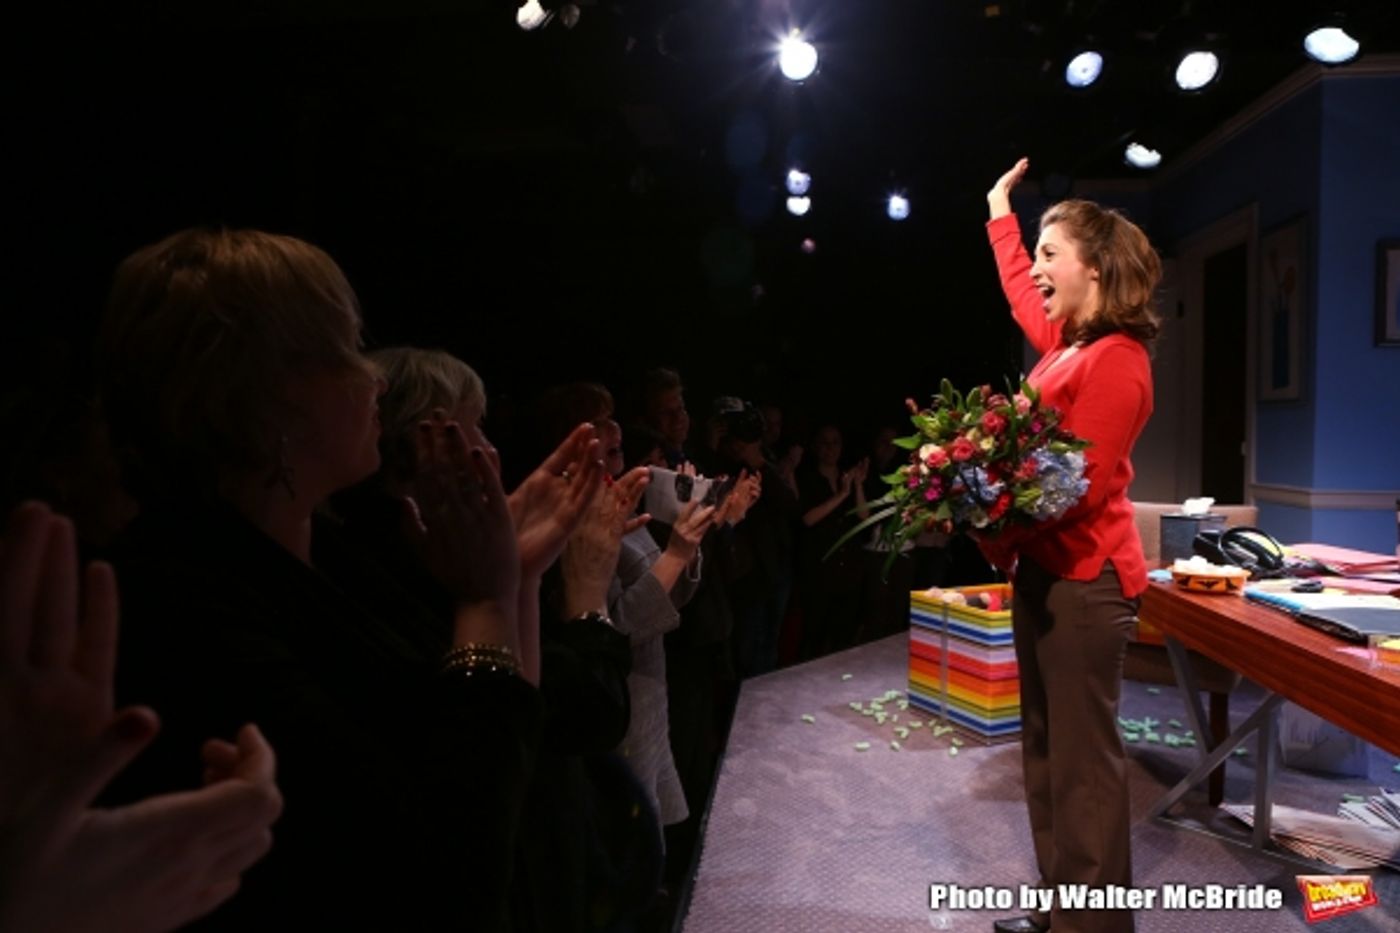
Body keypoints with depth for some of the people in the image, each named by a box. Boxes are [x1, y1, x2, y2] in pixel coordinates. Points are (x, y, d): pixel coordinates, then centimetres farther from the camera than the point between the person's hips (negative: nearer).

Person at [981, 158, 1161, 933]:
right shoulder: (1068, 342, 11)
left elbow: (1080, 489, -20)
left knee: (1083, 762, -1)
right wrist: (1000, 213, 40)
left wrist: (993, 529, -15)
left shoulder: (1114, 361, -16)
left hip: (1084, 578, -10)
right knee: (1046, 751, 15)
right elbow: (1018, 292, 31)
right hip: (1046, 570, 10)